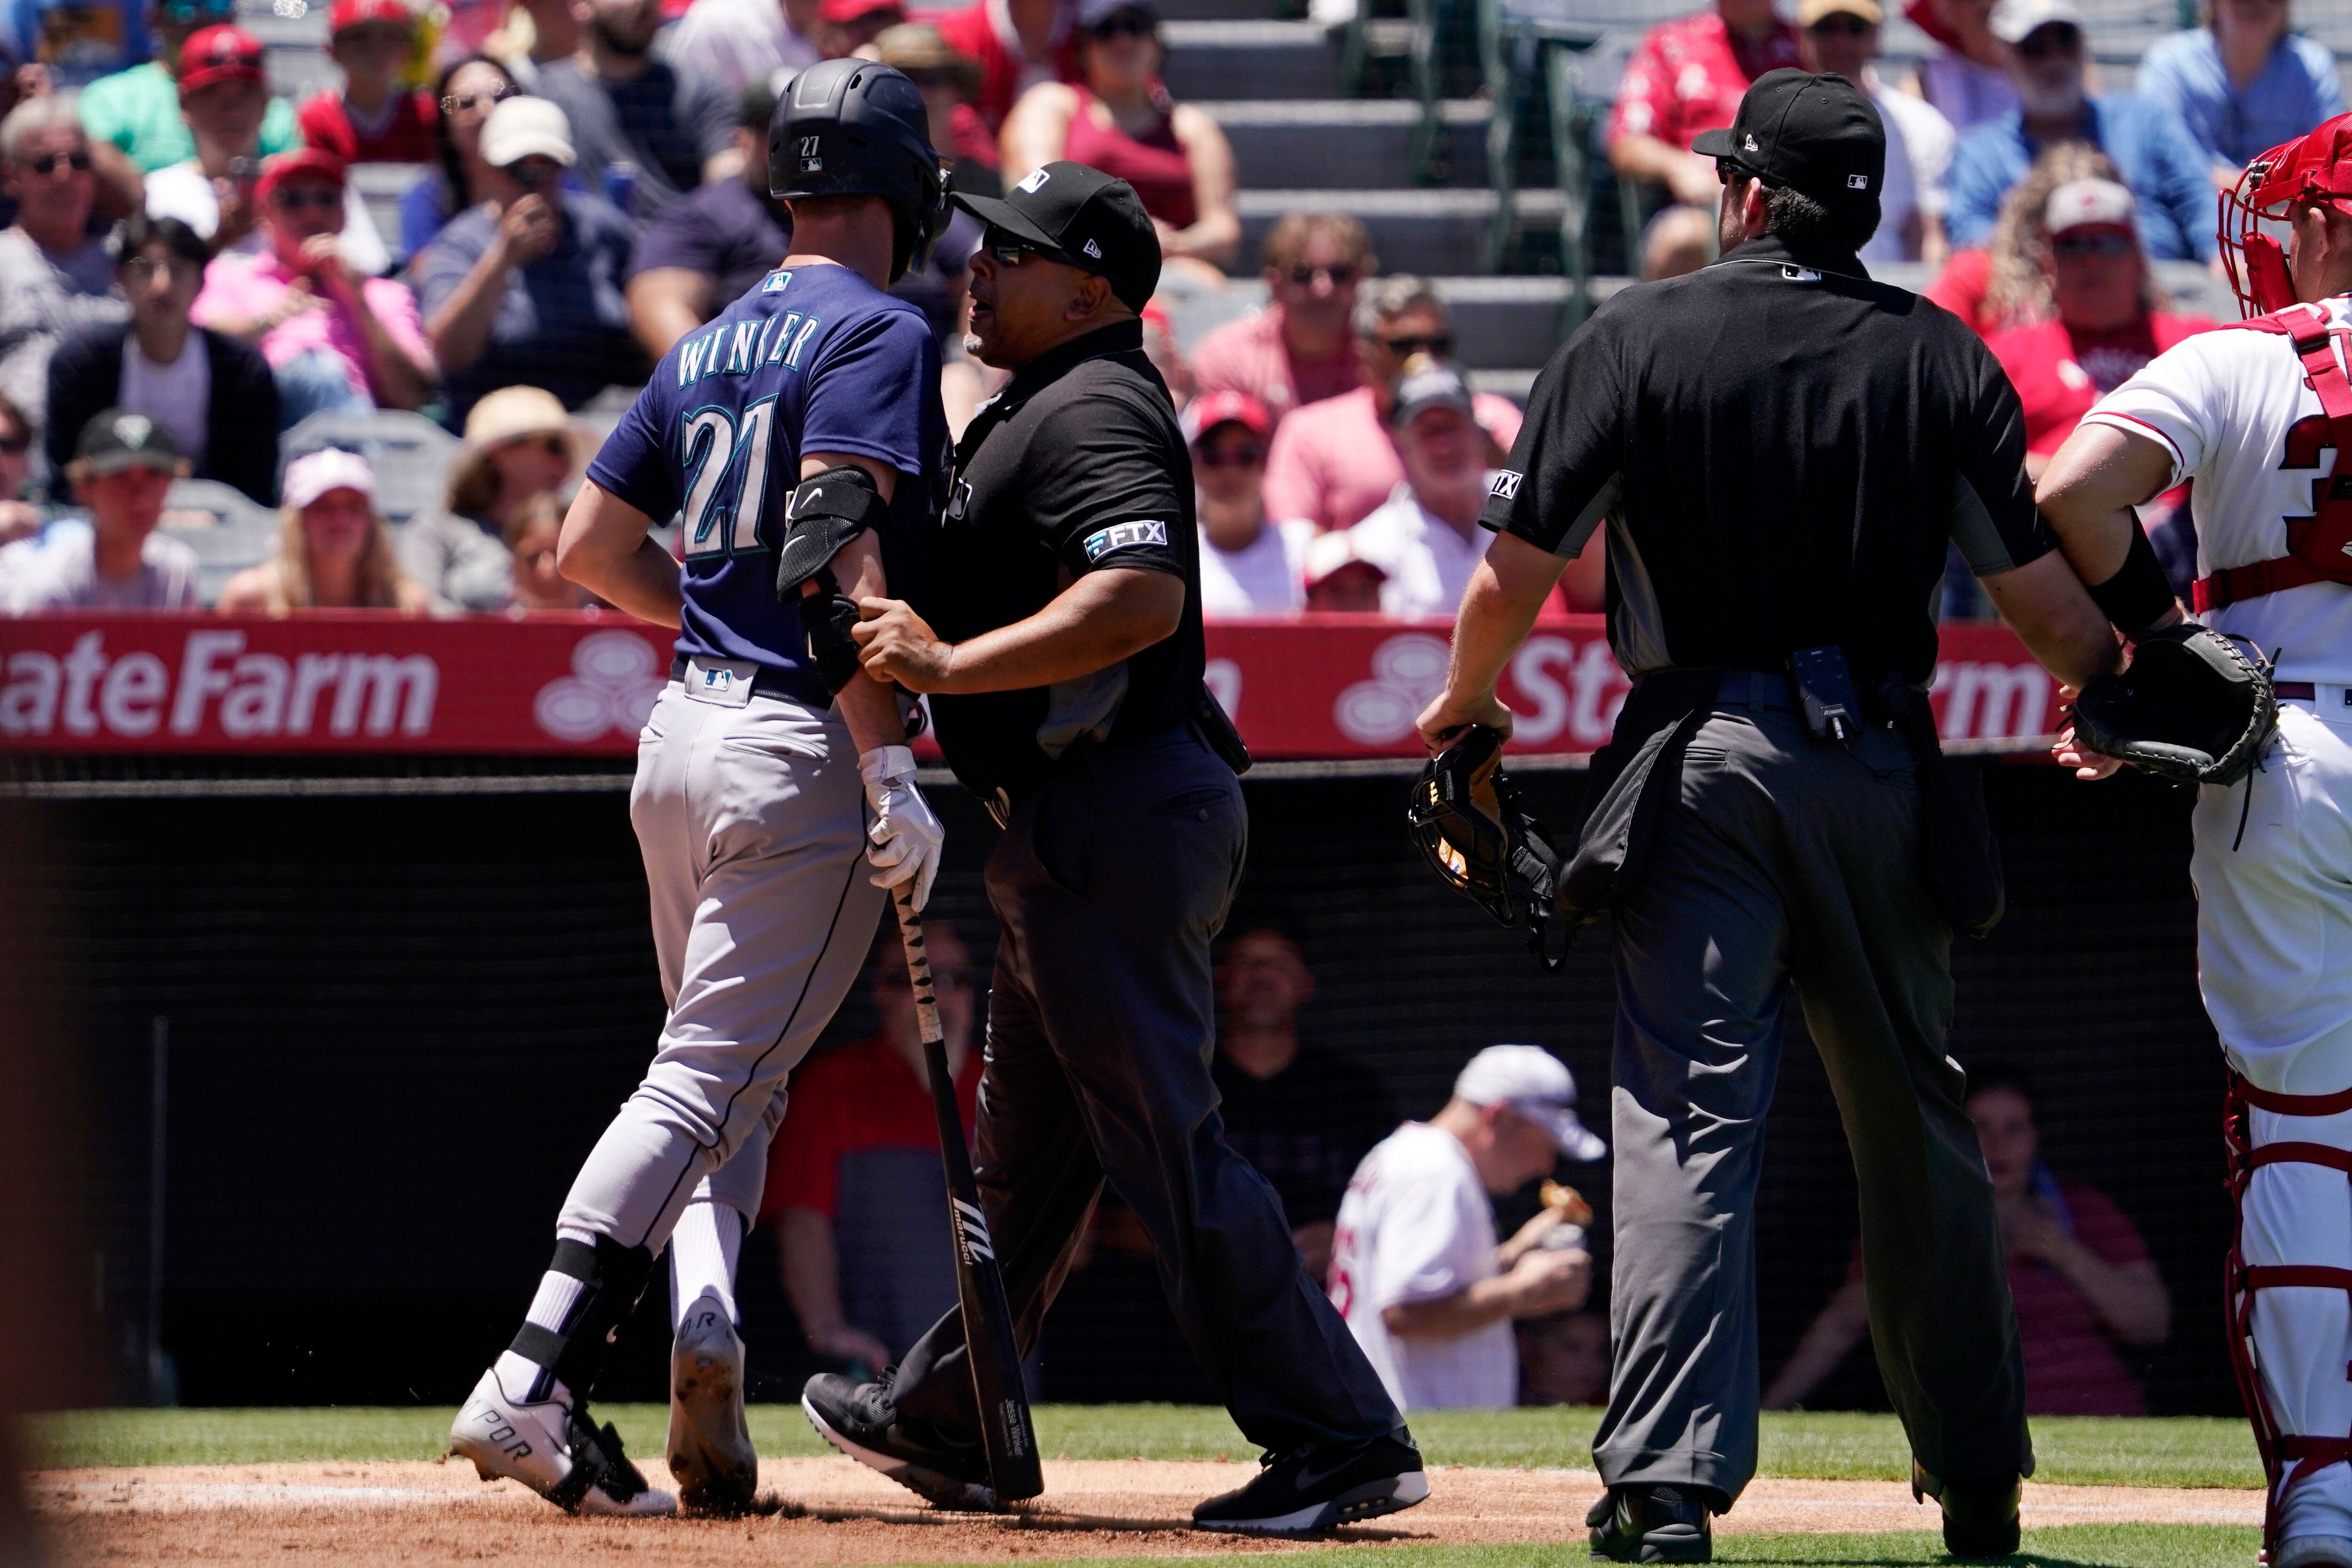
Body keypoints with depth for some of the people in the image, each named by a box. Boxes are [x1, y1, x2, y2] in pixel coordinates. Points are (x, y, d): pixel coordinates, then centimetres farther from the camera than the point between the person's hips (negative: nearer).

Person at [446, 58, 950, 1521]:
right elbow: (839, 542, -20)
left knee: (721, 1078, 16)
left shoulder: (709, 345, 15)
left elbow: (594, 547, 18)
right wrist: (894, 769, -22)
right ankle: (535, 1384, -17)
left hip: (682, 736, 8)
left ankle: (705, 1322, -7)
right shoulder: (880, 332, -8)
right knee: (709, 1081, -9)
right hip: (801, 753, -8)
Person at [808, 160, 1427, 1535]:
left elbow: (1144, 597, -30)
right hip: (1076, 823, 11)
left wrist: (952, 667, -30)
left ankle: (1342, 1442, -13)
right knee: (1029, 1144, 21)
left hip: (1120, 815, -11)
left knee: (1166, 1140, -12)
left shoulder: (1096, 407, -15)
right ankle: (948, 1423, 35)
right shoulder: (1040, 409, 19)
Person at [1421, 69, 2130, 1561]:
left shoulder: (1632, 341, -4)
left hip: (1699, 766, -2)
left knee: (1689, 1116, -7)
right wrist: (2124, 689, 22)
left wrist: (1466, 703, 15)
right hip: (1881, 766, 2)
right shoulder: (1938, 356, 2)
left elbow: (1515, 574, -4)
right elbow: (2038, 588, 2)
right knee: (1918, 1125, 14)